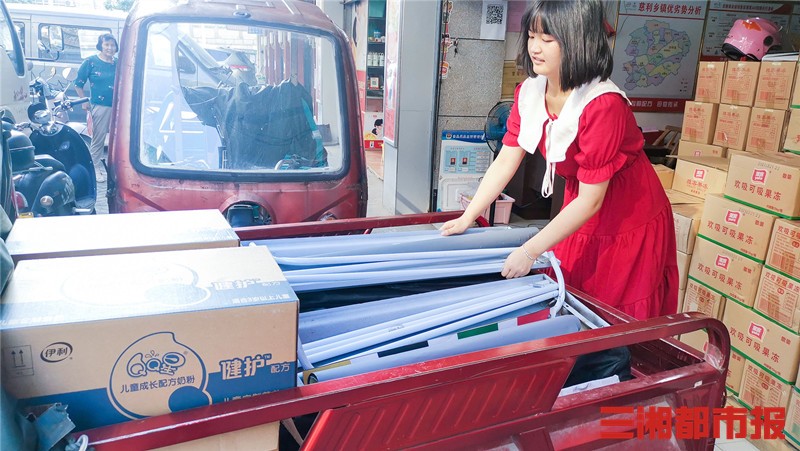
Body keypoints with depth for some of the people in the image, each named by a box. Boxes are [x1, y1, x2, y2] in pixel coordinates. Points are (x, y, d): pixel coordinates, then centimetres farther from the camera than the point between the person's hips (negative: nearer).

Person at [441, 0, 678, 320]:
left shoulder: (603, 105, -30)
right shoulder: (529, 92, -9)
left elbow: (590, 200, -26)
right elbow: (505, 162, -3)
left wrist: (529, 251, -25)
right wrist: (467, 218, -9)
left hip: (629, 226, -6)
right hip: (579, 214, 6)